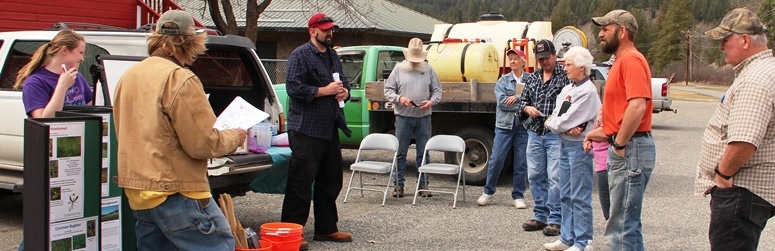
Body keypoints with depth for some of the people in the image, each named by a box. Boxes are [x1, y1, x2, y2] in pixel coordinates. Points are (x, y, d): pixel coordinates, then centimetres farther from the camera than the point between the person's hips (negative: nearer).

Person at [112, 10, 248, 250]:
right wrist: (234, 137, 2)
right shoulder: (180, 79, -15)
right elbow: (202, 144, -16)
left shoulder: (129, 76, 10)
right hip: (174, 192, -8)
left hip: (136, 190, 8)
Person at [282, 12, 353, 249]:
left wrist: (344, 91, 2)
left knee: (330, 181, 14)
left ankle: (326, 228, 25)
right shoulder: (300, 55, -8)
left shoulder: (333, 56, 17)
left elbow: (344, 81, 25)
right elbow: (294, 87, -17)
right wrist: (324, 91, -17)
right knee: (300, 183, -7)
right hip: (306, 130, -8)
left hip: (330, 129, 9)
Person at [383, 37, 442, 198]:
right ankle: (398, 185, 9)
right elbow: (388, 90, 4)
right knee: (400, 153, 2)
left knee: (423, 153, 5)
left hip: (424, 117, 1)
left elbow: (437, 90, 10)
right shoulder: (398, 69, 5)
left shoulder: (429, 70, 8)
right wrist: (399, 98, -14)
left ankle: (423, 186, 12)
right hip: (403, 117, -1)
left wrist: (432, 101, -10)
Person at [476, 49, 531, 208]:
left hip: (524, 126, 0)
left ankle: (518, 196, 16)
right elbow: (502, 102, -8)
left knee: (521, 163, 5)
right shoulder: (503, 81, 5)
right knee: (496, 160, 1)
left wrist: (517, 98, -14)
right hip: (504, 125, 0)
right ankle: (488, 191, 16)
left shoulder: (532, 80, 4)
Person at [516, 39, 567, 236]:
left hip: (556, 135, -6)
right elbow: (522, 101, 20)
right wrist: (527, 108, -3)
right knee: (535, 176, 10)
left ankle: (555, 219, 0)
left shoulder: (565, 76, -4)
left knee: (555, 177, -7)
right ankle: (540, 216, 20)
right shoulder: (533, 78, 15)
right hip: (535, 133, 6)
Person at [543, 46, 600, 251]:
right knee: (565, 195, 14)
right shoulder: (567, 89, 13)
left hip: (579, 145, -9)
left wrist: (550, 123, -2)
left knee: (580, 197, -4)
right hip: (564, 144, 9)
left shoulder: (587, 91, -14)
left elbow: (567, 120, -19)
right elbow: (556, 116, 8)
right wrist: (566, 127, -12)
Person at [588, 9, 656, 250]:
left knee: (622, 227, -8)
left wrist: (620, 144, -20)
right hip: (624, 149, 11)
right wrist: (601, 132, 14)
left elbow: (637, 106, -26)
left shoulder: (631, 60, -13)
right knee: (627, 224, 17)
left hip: (630, 150, -11)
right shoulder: (622, 61, 19)